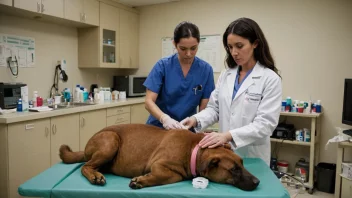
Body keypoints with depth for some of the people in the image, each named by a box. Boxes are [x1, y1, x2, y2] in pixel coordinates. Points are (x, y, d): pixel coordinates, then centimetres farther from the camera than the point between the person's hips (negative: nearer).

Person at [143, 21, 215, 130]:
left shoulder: (206, 69, -6)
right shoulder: (163, 66, -9)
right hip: (158, 127, 0)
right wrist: (165, 118, -30)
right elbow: (149, 101, -13)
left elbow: (204, 108, -5)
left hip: (187, 130, 1)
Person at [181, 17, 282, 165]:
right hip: (224, 152, 4)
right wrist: (196, 120, -15)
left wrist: (228, 135, -31)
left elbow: (265, 124, -19)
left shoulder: (270, 78, -12)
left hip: (252, 156, -4)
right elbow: (214, 108, 5)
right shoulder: (225, 75, 4)